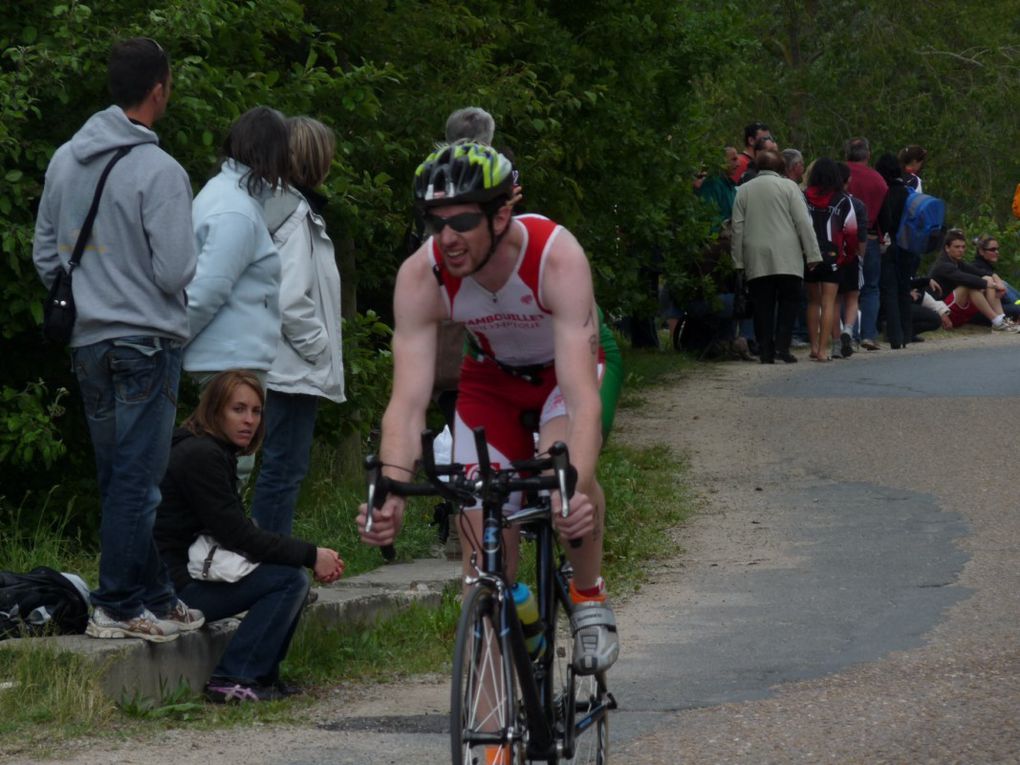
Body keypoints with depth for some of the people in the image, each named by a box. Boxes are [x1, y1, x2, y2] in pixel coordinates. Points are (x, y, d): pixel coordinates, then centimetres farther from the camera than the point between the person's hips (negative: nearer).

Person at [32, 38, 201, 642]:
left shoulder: (65, 161, 7)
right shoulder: (159, 171, -15)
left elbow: (45, 255, 14)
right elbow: (176, 272, -17)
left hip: (89, 341, 7)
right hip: (148, 341, -7)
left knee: (120, 476, 12)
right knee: (136, 478, -2)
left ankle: (156, 597, 19)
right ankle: (120, 606, -1)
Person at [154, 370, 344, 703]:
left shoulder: (216, 453, 17)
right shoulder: (200, 456, -15)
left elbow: (238, 531, 14)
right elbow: (238, 535, -18)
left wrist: (313, 557, 0)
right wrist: (311, 556, -14)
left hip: (194, 573, 10)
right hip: (175, 585, -10)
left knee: (294, 574, 10)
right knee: (289, 579, -16)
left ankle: (263, 675, 8)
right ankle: (232, 680, -17)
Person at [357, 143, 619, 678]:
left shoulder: (558, 259, -38)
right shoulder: (421, 275, -29)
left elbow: (582, 397, -45)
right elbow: (407, 402, -34)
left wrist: (575, 487, -61)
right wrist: (391, 492, -52)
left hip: (564, 368, -3)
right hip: (493, 377, 3)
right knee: (482, 532, -10)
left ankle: (590, 598, -7)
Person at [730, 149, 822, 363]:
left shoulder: (743, 190, 11)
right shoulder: (788, 186, 3)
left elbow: (737, 228, 9)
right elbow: (803, 222, -2)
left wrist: (739, 261, 11)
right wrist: (812, 254, 0)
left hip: (755, 259, 2)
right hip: (787, 257, -2)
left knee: (763, 305, 4)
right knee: (789, 300, 3)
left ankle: (765, 350, -1)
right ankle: (782, 345, -10)